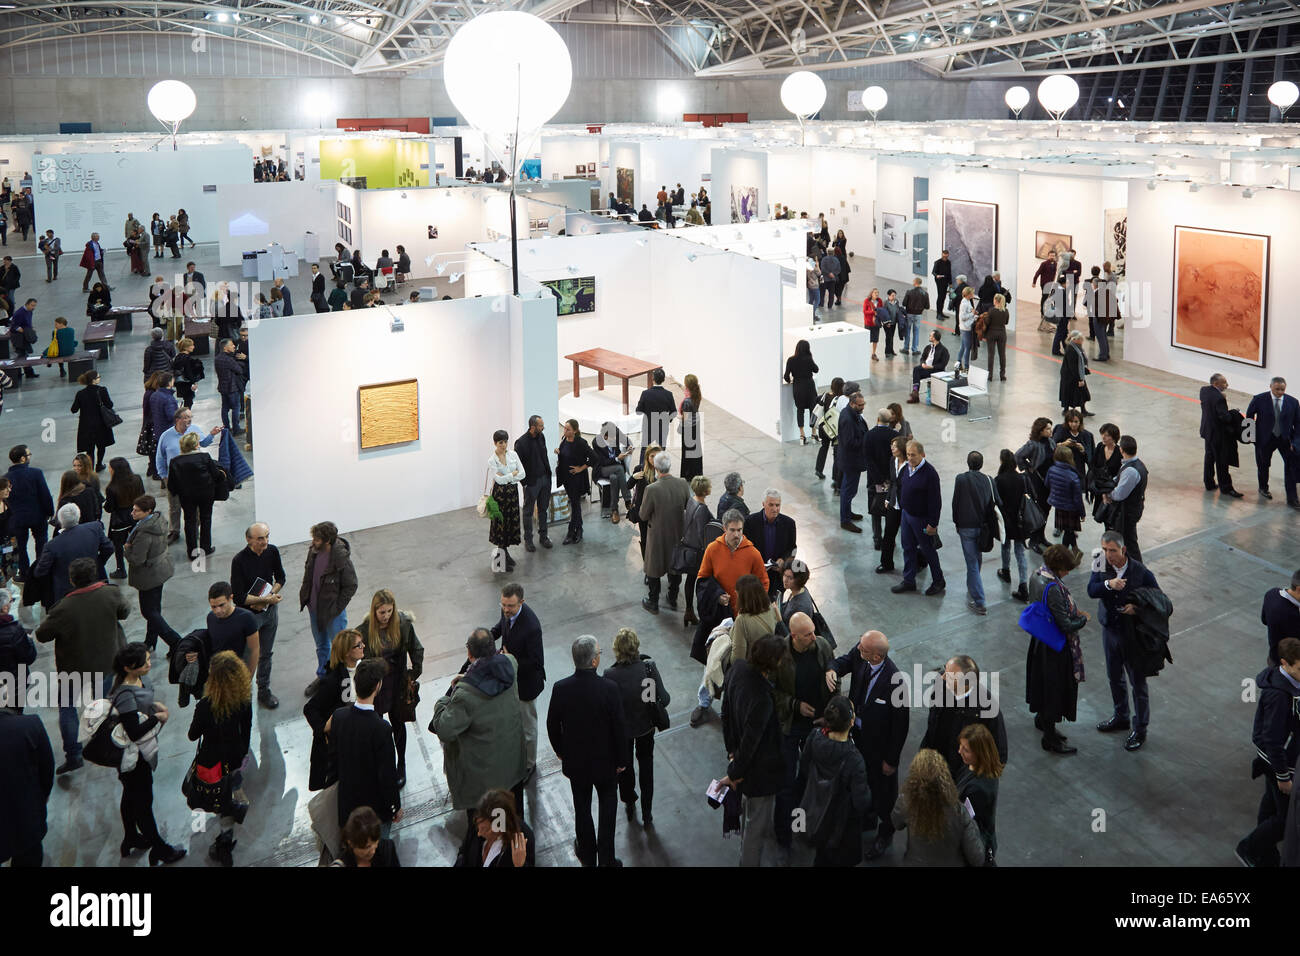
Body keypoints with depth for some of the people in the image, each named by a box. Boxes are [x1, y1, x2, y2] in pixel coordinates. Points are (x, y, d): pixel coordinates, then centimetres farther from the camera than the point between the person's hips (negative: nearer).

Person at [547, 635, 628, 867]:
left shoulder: (560, 689, -19)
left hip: (575, 761, 2)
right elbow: (619, 728, -16)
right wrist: (620, 760, -1)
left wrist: (560, 752, 13)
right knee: (607, 805, 19)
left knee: (582, 808, 21)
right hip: (605, 761, -2)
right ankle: (606, 859, 24)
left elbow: (552, 726, -6)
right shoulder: (610, 688, -25)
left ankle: (588, 856, 40)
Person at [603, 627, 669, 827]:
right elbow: (664, 699, -21)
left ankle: (630, 805, 48)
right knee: (646, 765, 25)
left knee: (624, 765, 26)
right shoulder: (649, 667, -27)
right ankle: (647, 814, 33)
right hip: (646, 726, 1)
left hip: (622, 728, -1)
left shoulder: (610, 675, -30)